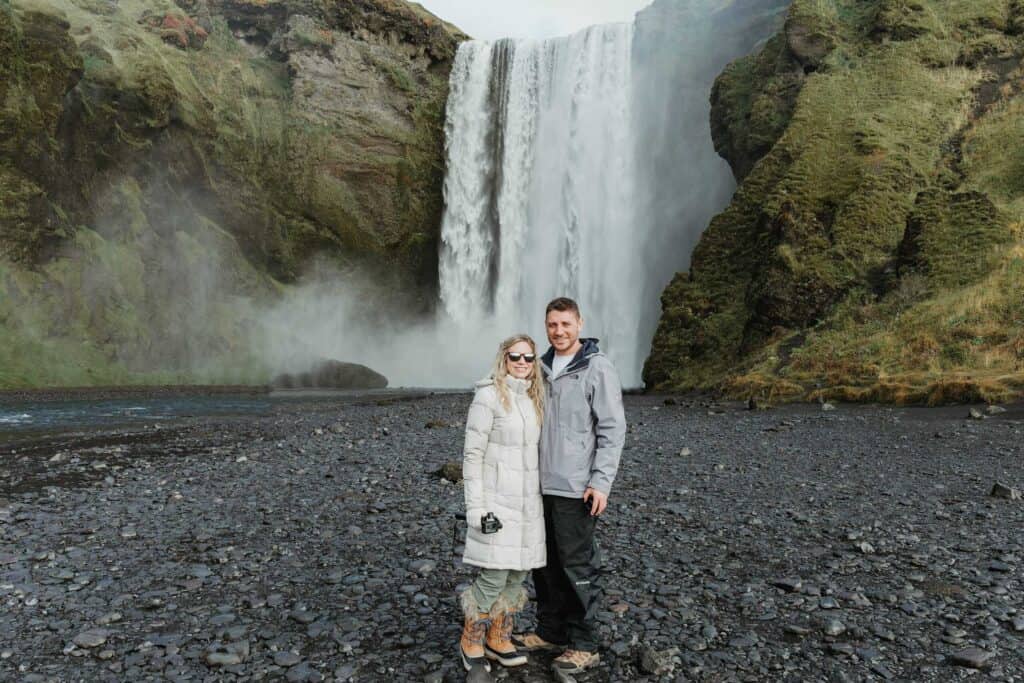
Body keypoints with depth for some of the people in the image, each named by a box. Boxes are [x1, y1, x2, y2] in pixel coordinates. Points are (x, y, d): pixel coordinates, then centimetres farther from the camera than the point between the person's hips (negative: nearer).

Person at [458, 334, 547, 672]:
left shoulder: (534, 398, 9)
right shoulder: (488, 396, -12)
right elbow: (472, 454, -13)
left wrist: (540, 498, 15)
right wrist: (475, 507, -17)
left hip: (528, 499, 7)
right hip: (497, 499, -7)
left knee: (519, 572, 10)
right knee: (494, 575, -5)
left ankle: (498, 639, 26)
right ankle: (471, 641, 17)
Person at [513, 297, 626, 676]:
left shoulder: (597, 368, -10)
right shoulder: (543, 367, 10)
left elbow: (613, 429, -13)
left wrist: (601, 482, -18)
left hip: (576, 488, -6)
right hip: (541, 485, 7)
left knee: (577, 567, 3)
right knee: (545, 563, 15)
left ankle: (584, 645, 16)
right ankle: (550, 631, 30)